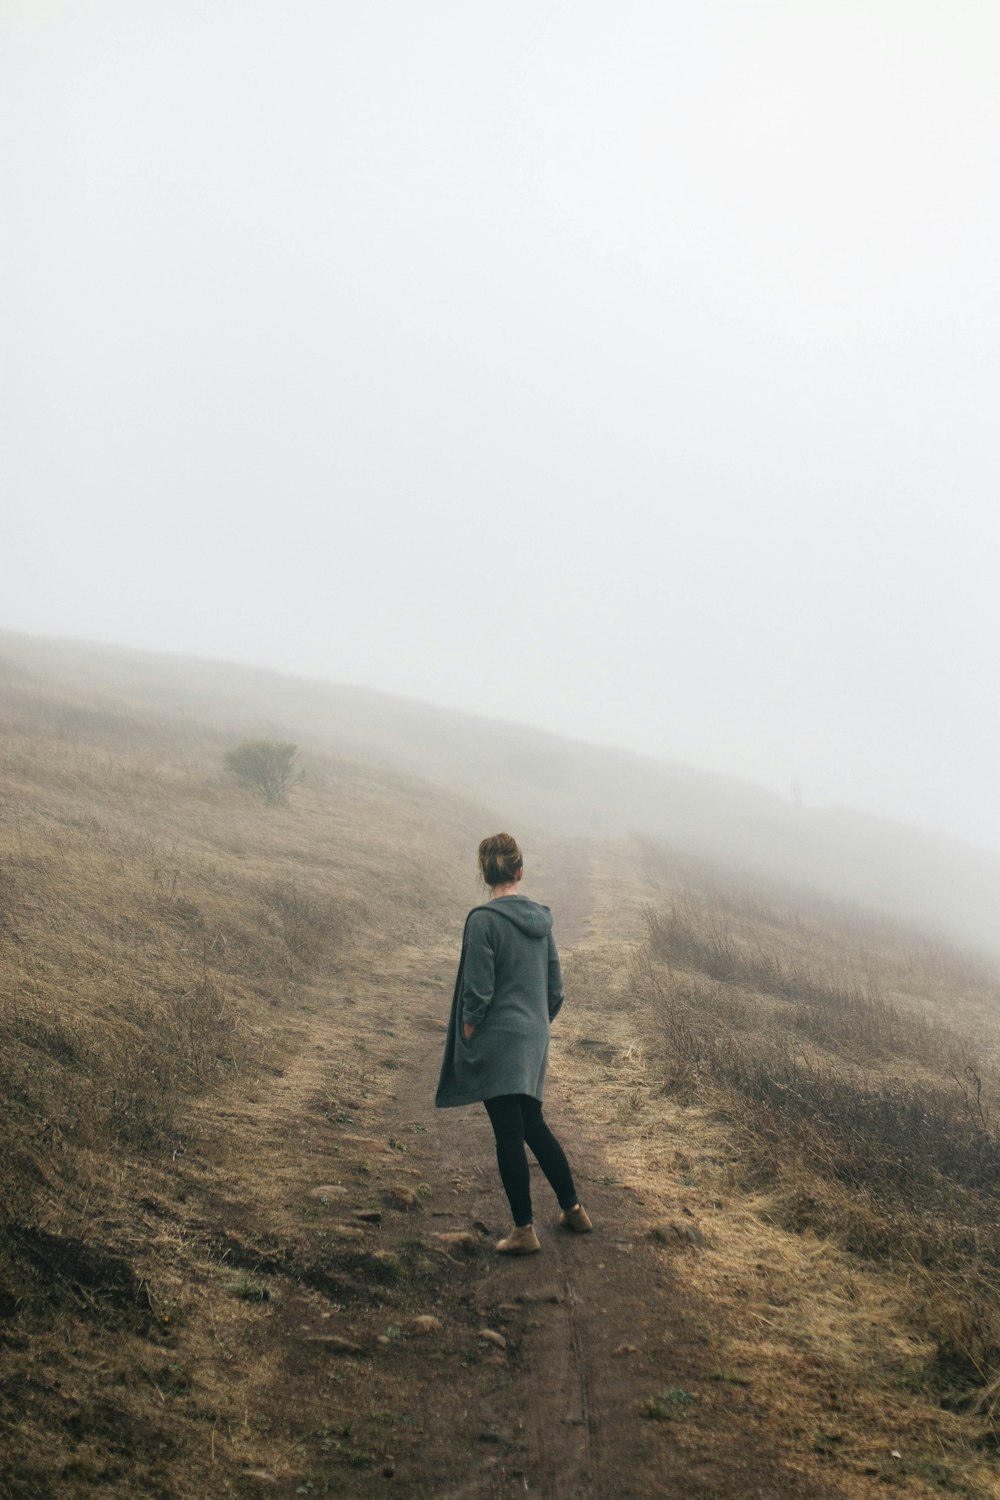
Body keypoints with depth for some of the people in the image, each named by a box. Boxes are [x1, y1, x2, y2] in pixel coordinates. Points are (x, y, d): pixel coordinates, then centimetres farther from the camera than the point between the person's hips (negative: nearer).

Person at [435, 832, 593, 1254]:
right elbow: (555, 990, 11)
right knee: (533, 1125, 20)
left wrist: (464, 1044, -5)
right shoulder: (541, 919, 6)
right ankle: (573, 1209, 27)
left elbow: (478, 992, -15)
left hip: (498, 1042, -7)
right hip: (535, 1044, 7)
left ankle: (524, 1230, 6)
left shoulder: (484, 920, -14)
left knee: (509, 1134, 0)